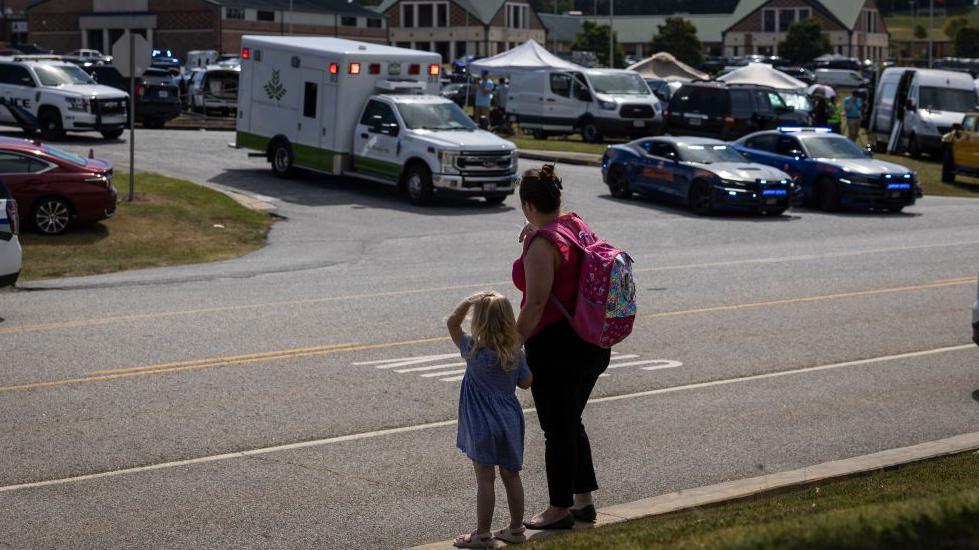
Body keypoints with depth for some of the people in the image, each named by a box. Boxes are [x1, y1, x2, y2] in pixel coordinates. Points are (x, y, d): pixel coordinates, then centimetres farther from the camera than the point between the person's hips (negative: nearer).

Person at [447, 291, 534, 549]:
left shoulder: (474, 350, -13)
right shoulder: (516, 354, -3)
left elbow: (452, 324, -4)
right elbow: (526, 382, 8)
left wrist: (469, 301, -10)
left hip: (483, 425, -5)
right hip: (510, 421, 5)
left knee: (485, 480, 0)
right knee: (511, 475, 13)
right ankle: (516, 529, 21)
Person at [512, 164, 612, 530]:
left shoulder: (541, 244, -19)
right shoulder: (578, 224, 5)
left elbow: (535, 304, -24)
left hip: (555, 346, -9)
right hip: (594, 345, 9)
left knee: (557, 431, 4)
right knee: (571, 423, 21)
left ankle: (560, 510, 14)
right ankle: (584, 500, 28)